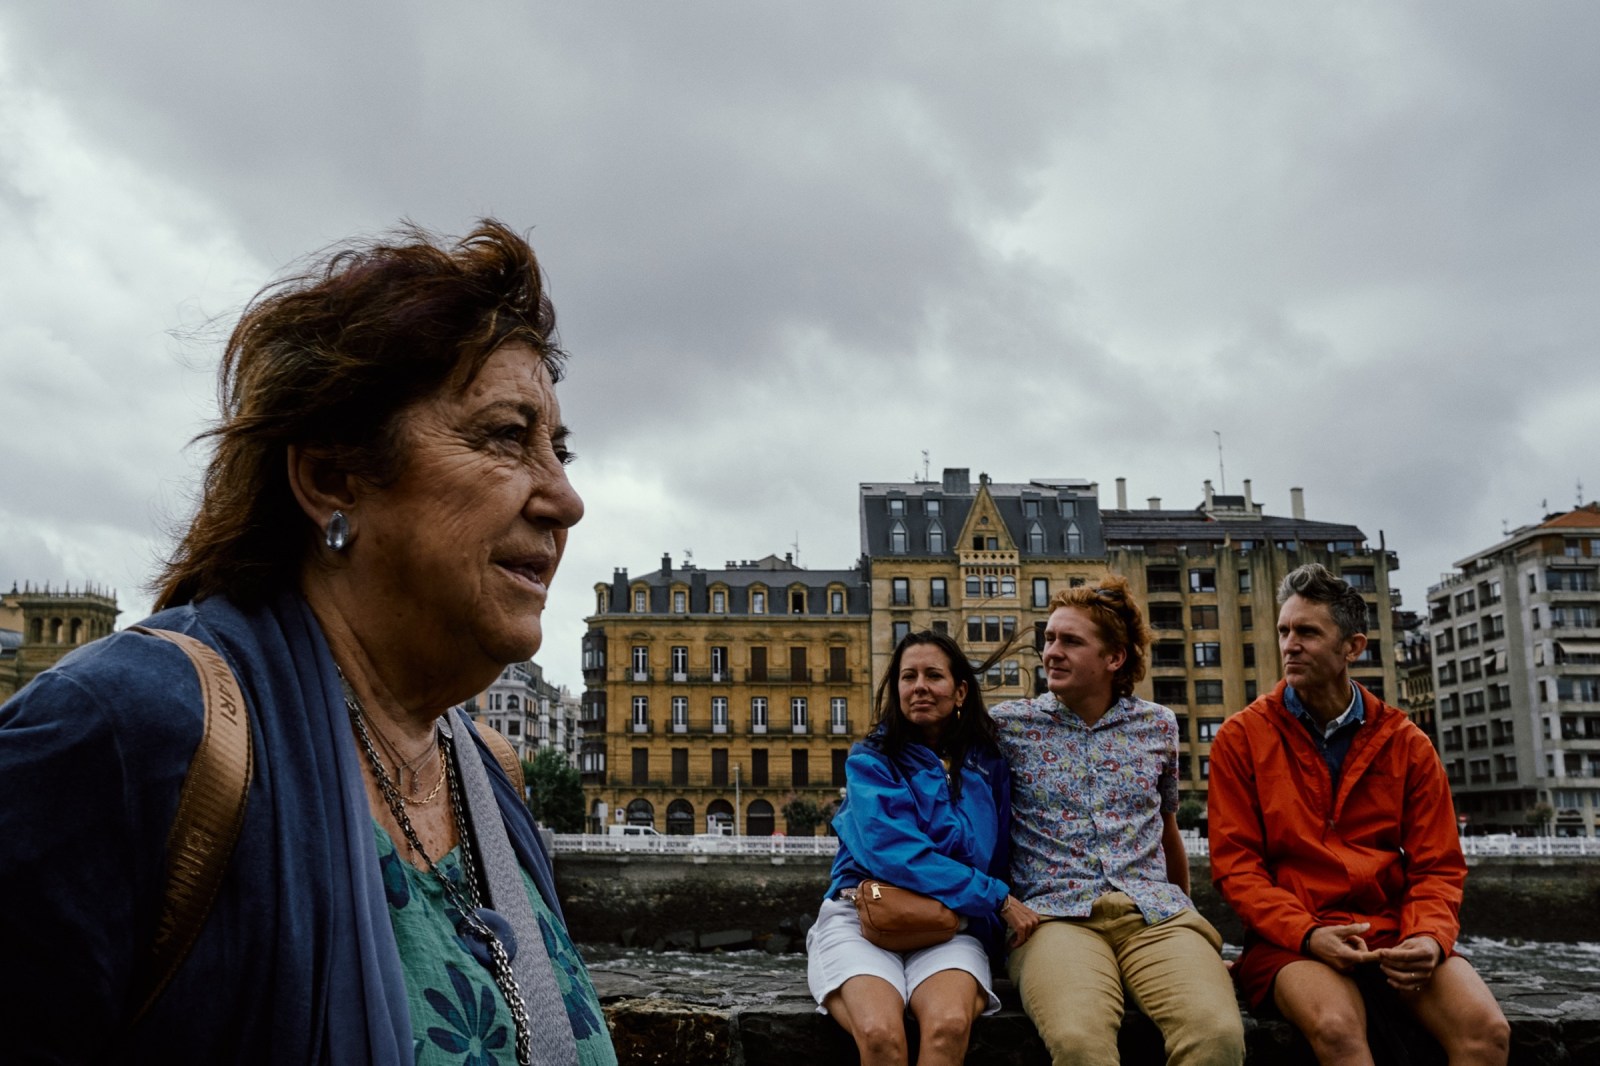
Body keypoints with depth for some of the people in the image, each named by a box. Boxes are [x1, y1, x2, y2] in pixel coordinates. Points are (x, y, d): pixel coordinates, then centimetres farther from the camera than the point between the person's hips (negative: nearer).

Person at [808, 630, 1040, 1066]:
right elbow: (893, 853, -10)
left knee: (949, 1025, -33)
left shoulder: (988, 765, 14)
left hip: (954, 927, 2)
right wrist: (998, 898, -12)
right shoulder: (871, 760, 5)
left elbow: (1000, 856, 20)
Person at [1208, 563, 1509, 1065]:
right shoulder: (1241, 739, 1)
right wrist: (1306, 934, -17)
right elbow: (1234, 864, -2)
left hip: (1394, 930, 3)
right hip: (1291, 938, -3)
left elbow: (1437, 866, 8)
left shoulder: (1406, 744, 8)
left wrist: (1429, 937, -13)